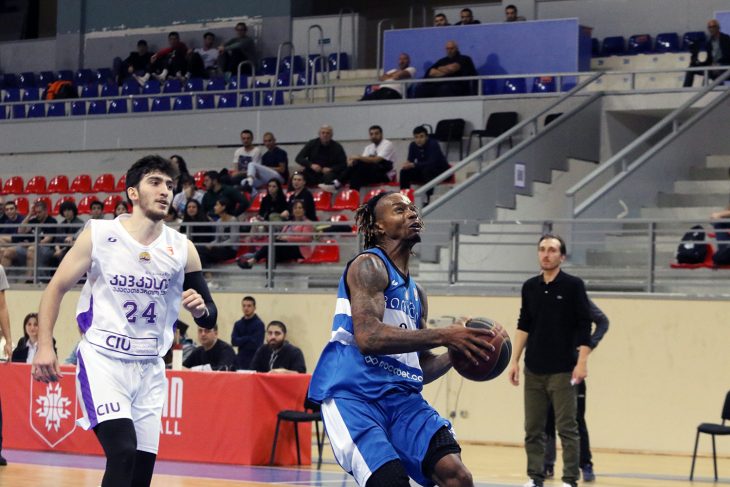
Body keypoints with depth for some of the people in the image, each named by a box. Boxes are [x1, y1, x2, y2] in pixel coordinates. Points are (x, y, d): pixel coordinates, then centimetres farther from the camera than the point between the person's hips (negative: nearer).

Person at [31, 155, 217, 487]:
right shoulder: (99, 235, -6)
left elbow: (210, 317, 7)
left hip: (150, 369, 4)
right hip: (101, 360, -4)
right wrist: (44, 346, -7)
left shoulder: (182, 249, 1)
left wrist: (200, 310, -17)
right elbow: (57, 288, 3)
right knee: (123, 451, -24)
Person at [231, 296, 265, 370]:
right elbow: (234, 341, 0)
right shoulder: (238, 324, 11)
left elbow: (255, 344, -14)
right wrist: (247, 338, -12)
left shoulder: (259, 324, -6)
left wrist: (240, 341, -3)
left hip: (254, 362, -5)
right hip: (240, 361, 5)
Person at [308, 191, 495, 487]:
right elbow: (367, 337, -20)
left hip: (401, 396, 7)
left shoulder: (416, 293, 22)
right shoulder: (368, 265, -3)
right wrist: (442, 336, -19)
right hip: (353, 393, -7)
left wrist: (455, 353, 6)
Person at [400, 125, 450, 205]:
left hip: (440, 171, -6)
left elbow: (432, 163, -35)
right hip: (422, 170, 6)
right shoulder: (413, 145, -7)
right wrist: (407, 164, -33)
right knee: (404, 171, -14)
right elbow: (410, 160, -7)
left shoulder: (433, 144, -24)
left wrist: (413, 165, -43)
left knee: (427, 170, -36)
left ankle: (428, 199, -34)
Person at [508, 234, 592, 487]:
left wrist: (582, 362, -13)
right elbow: (524, 326, 13)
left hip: (562, 371, -4)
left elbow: (584, 327, -5)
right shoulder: (530, 287, 9)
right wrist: (514, 360, 7)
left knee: (567, 428, -4)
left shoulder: (573, 285, -3)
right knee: (533, 429, 5)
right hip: (533, 370, 4)